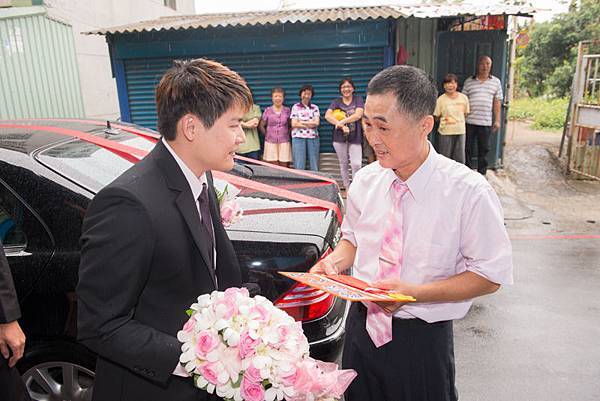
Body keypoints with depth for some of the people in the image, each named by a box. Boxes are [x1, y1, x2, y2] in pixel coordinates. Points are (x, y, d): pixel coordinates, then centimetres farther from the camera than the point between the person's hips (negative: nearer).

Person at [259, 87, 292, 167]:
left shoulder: (287, 110, 5)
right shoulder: (268, 110, 3)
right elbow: (261, 126, 9)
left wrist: (287, 133, 3)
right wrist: (267, 135, 5)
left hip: (284, 142, 1)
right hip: (270, 142, 0)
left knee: (284, 167, -1)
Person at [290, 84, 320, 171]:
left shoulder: (315, 107, 13)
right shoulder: (296, 107, 7)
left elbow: (316, 123, -1)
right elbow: (294, 124, -3)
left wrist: (301, 122, -4)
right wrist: (310, 124, -3)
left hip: (313, 137, 2)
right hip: (298, 137, -2)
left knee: (314, 166, 1)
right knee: (299, 166, -4)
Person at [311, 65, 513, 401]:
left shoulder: (469, 192, -19)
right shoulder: (365, 180, -5)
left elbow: (490, 276, -13)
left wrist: (414, 292, -24)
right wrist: (334, 262, -11)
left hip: (423, 339, -4)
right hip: (362, 327, 4)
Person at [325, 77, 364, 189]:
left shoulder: (358, 99, 6)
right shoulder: (336, 101, 9)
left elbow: (358, 115, -10)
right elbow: (327, 115, -7)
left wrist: (342, 121, -14)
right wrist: (340, 125, -19)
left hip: (355, 137, -2)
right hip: (340, 137, 2)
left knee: (357, 164, -11)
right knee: (343, 164, 9)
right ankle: (347, 188, 21)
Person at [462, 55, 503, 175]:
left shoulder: (496, 82, 9)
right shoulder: (469, 81, 6)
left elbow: (497, 102, 8)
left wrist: (497, 120, 3)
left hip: (486, 122, 1)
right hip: (469, 121, 0)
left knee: (484, 149, 6)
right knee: (468, 148, 5)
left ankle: (482, 172, 16)